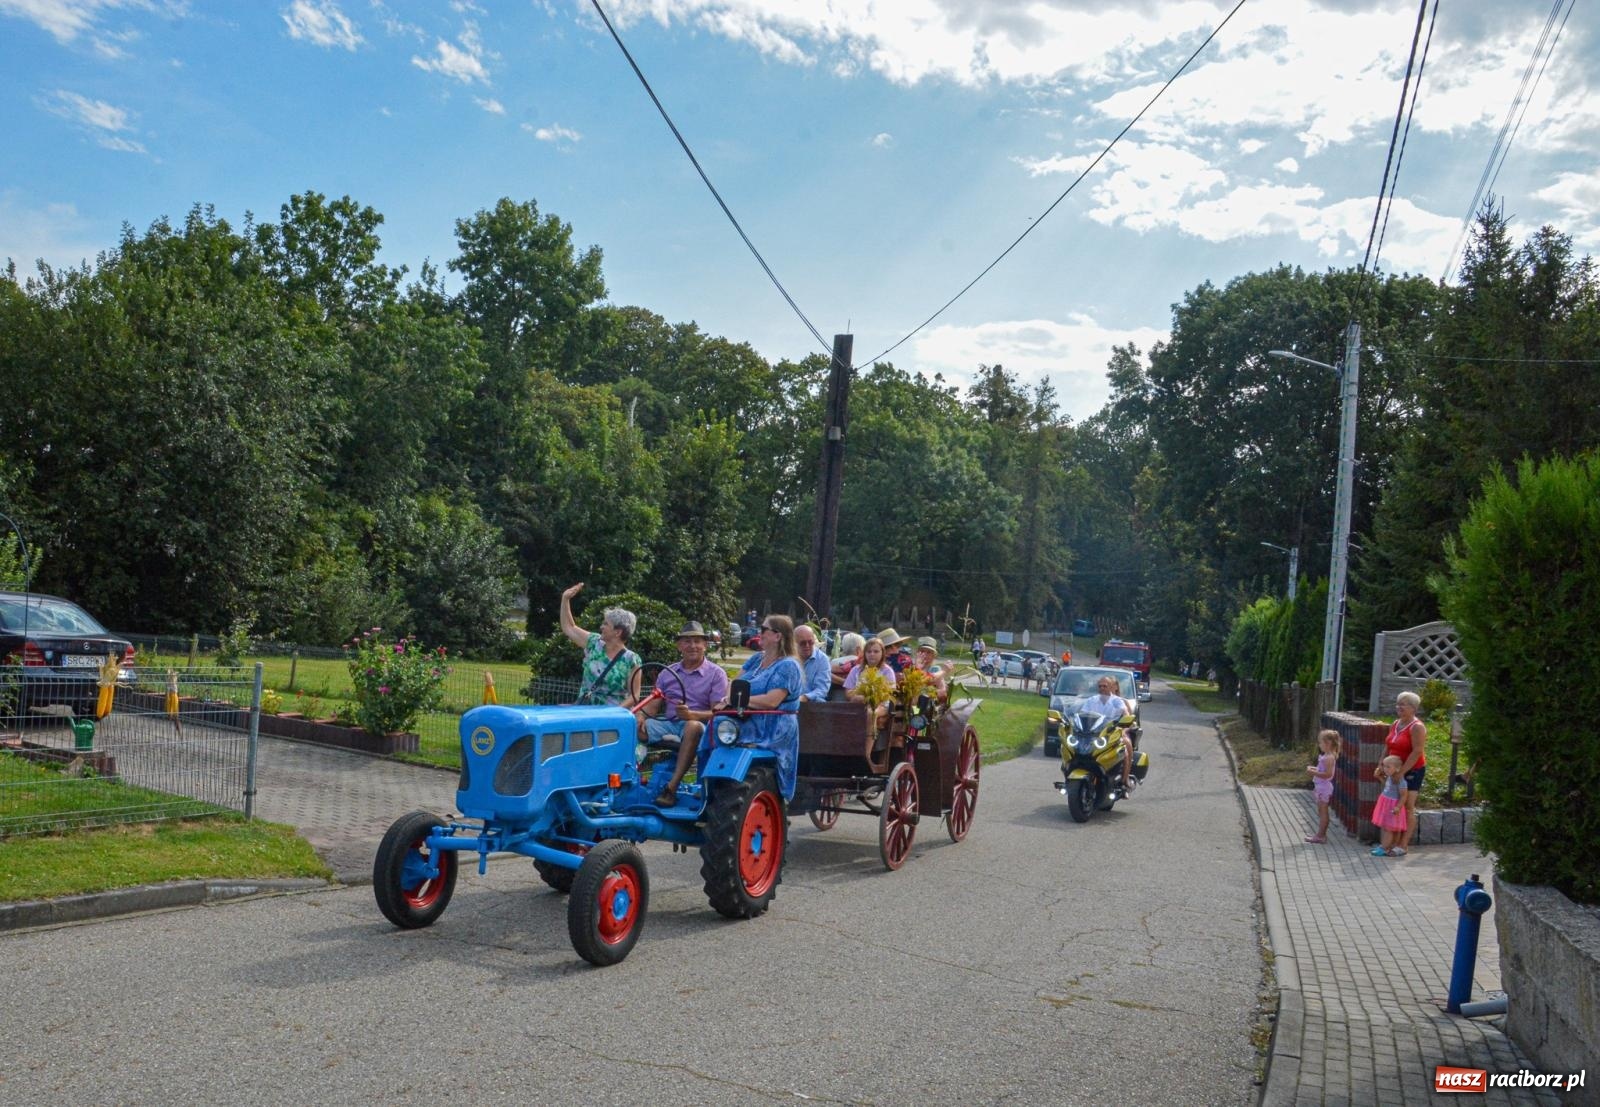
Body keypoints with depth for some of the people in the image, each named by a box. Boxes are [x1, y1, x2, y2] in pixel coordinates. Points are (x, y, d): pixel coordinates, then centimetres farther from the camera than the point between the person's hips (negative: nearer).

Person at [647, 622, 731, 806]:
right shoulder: (668, 672, 15)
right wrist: (641, 716, -15)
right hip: (668, 723, 4)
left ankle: (672, 786, -41)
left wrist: (691, 714, -27)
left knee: (693, 726, -40)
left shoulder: (716, 673, 1)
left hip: (698, 726, -4)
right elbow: (654, 703, 9)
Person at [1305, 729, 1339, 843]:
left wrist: (1313, 772, -25)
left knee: (1323, 811, -3)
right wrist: (1314, 769, 7)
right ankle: (1321, 834, 25)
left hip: (1324, 787, -10)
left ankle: (1320, 836, 3)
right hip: (1321, 787, 10)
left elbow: (1327, 774, -28)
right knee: (1321, 811, 16)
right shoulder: (1326, 756, 10)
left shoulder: (1329, 758, -21)